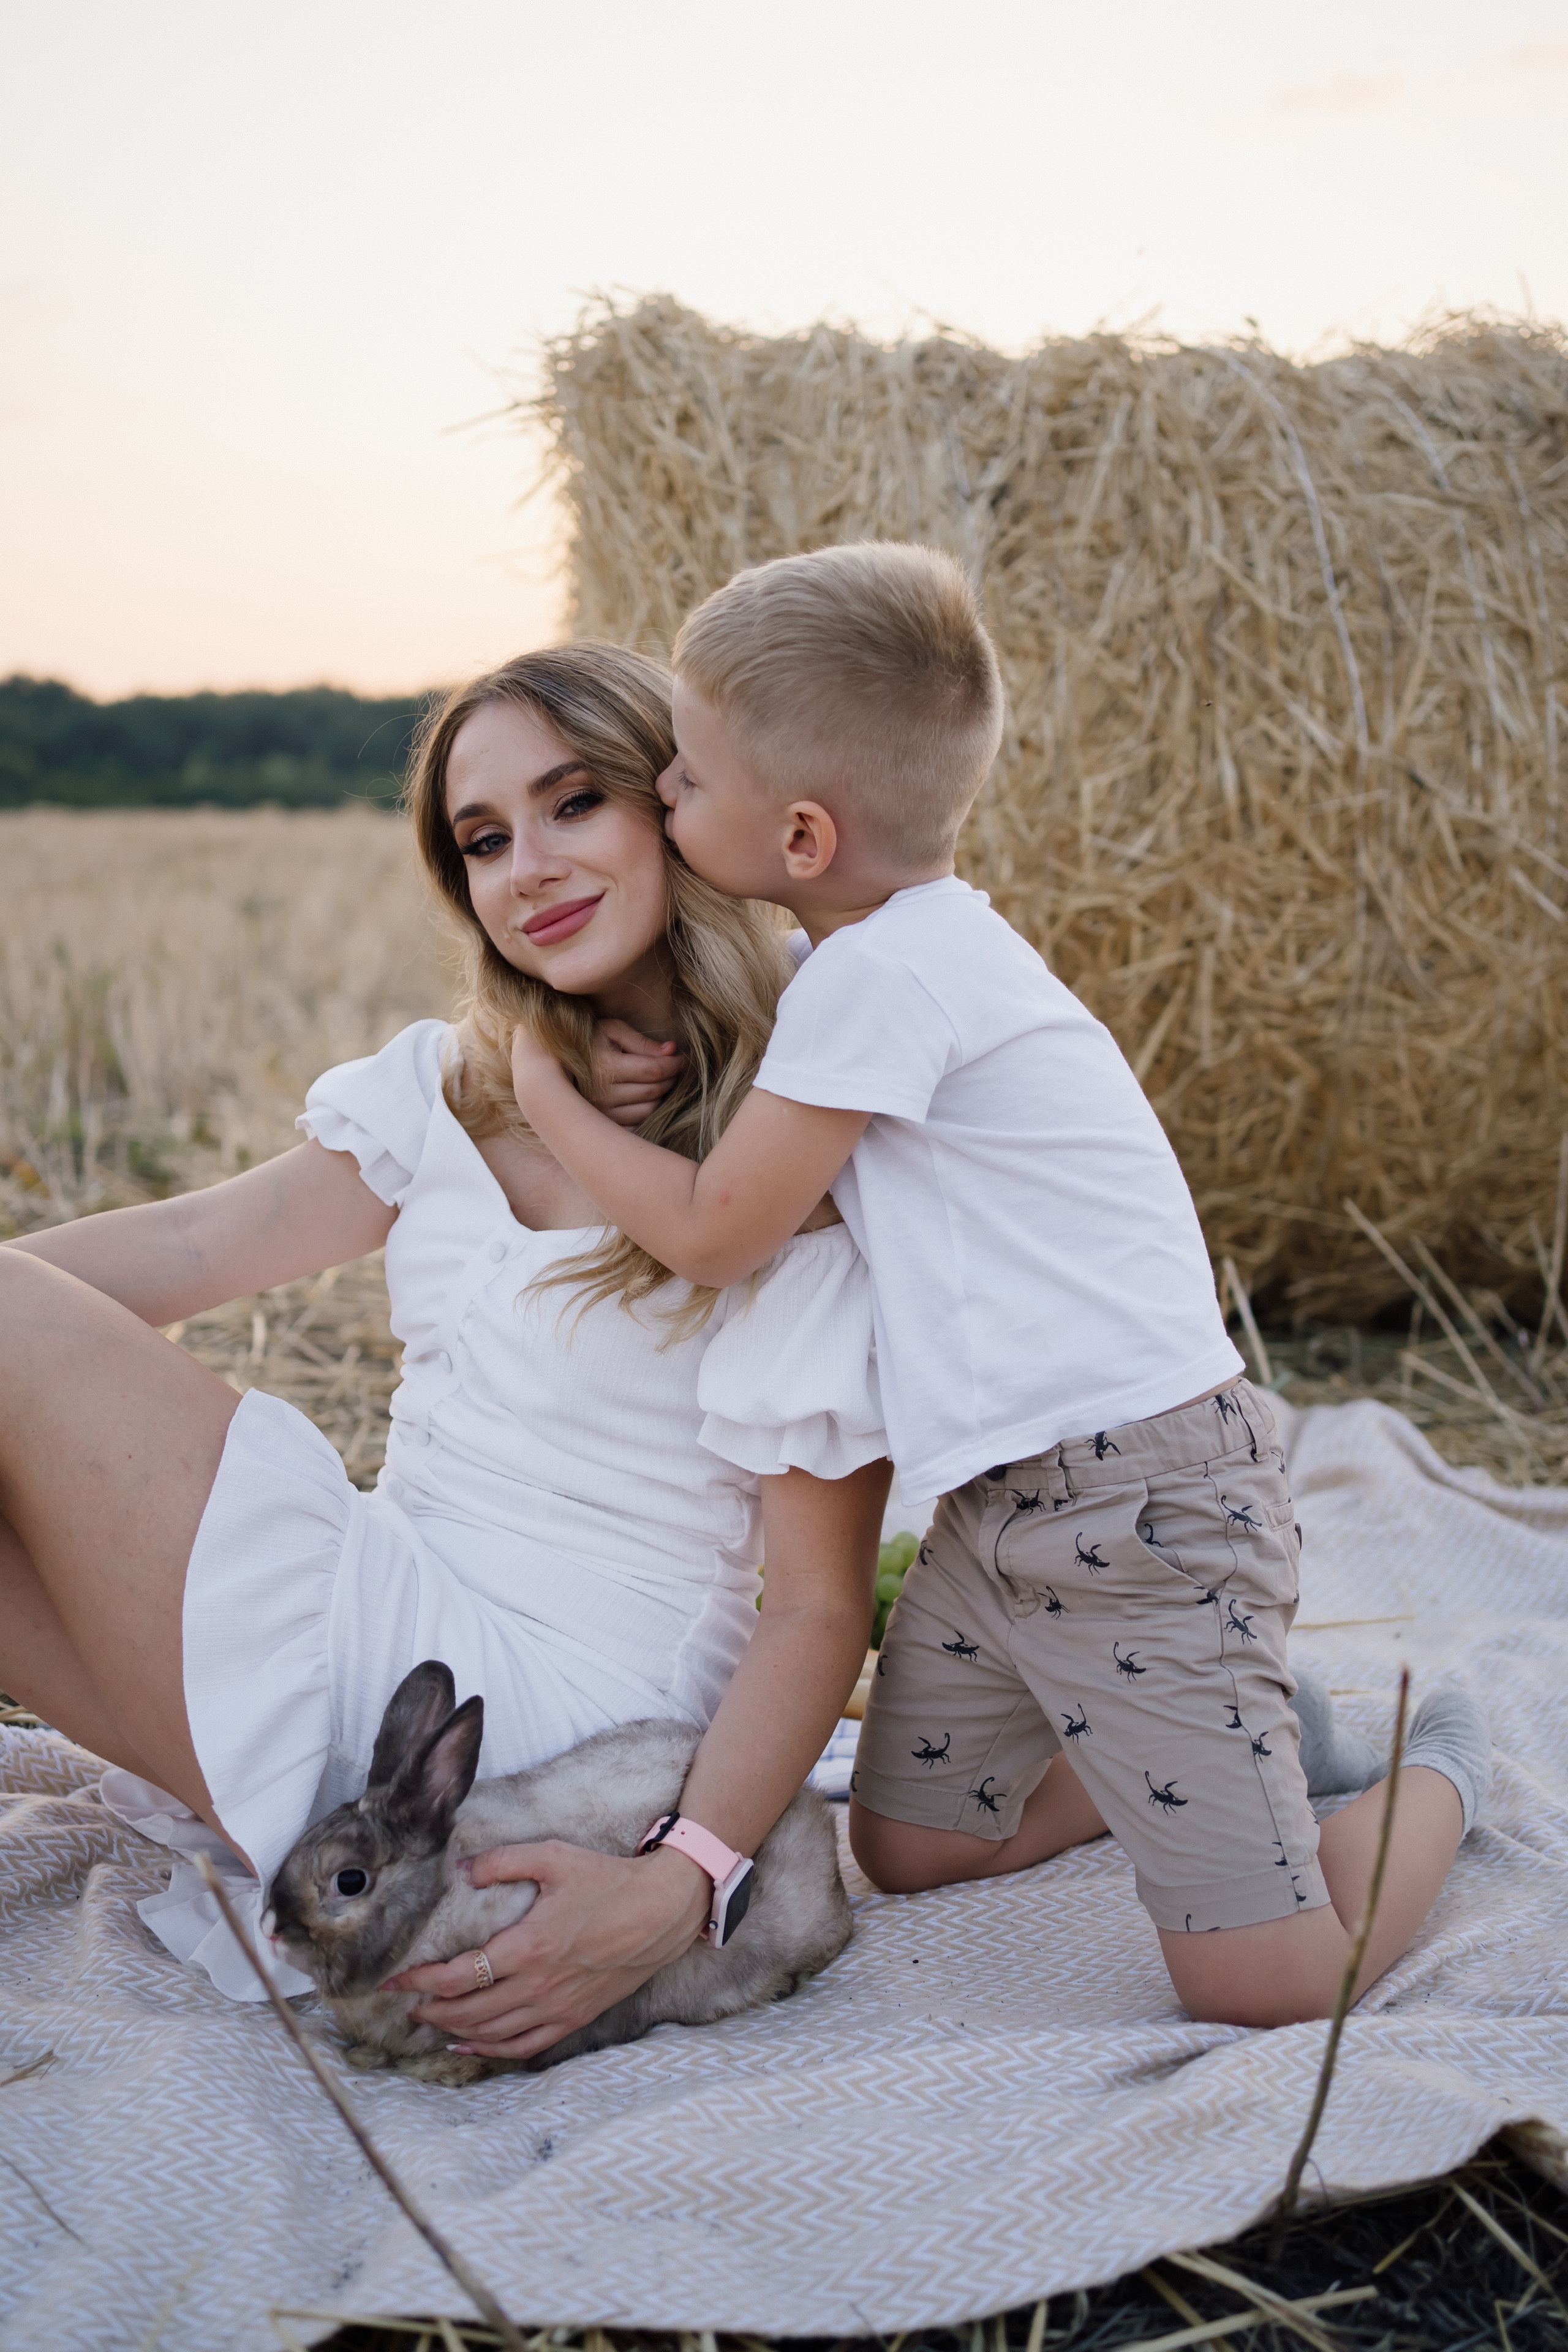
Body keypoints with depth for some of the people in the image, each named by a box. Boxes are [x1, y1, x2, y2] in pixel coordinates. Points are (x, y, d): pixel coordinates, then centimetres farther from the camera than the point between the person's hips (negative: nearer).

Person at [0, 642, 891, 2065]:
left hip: (540, 1695, -7)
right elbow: (201, 1248, 6)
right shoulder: (465, 1084, 10)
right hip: (400, 1616, 7)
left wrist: (682, 1886, -24)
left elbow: (821, 1604, -12)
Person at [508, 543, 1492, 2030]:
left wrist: (546, 1094, 1)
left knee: (1267, 1987, -9)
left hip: (1139, 1499, -9)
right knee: (907, 1848, 16)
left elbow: (715, 1235, -13)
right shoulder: (916, 942, 8)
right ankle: (1238, 1715, 28)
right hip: (999, 1503, 10)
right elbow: (799, 1175, 22)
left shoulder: (882, 972, -21)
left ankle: (1434, 1765, 19)